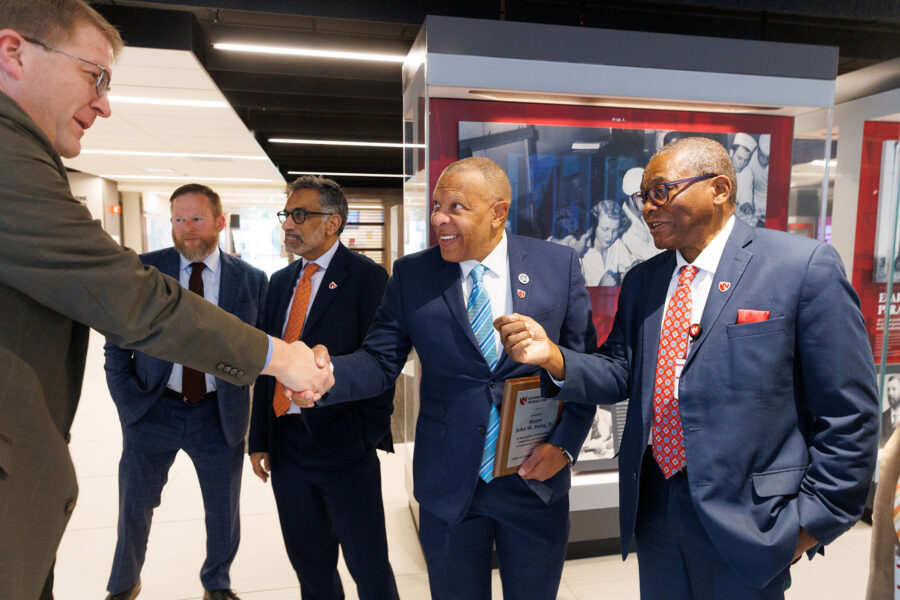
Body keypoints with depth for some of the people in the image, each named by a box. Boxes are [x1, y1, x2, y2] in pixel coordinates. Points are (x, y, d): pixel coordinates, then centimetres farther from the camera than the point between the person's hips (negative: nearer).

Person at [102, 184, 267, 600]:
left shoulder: (251, 280, -4)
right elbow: (117, 344, 2)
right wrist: (128, 401, -5)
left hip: (219, 414, 0)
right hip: (153, 409, 0)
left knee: (224, 512, 14)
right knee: (133, 508, 16)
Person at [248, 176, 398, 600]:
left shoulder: (367, 277, -8)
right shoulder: (281, 281, 12)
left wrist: (369, 436, -14)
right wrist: (259, 438, 10)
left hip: (342, 443, -6)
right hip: (286, 443, 6)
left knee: (368, 564, 7)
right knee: (308, 561, 21)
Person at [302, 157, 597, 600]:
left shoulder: (558, 264, -5)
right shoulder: (411, 274, -4)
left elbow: (584, 363, 0)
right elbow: (380, 360, -5)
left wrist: (564, 443, -8)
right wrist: (328, 376, -25)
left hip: (536, 477, 0)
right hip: (448, 486, 1)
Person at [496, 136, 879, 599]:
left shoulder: (804, 266, -10)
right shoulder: (641, 281, 6)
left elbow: (849, 410, -9)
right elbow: (620, 374, 3)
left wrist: (815, 518, -8)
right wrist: (553, 358, -15)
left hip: (745, 519, -4)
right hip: (653, 506, 5)